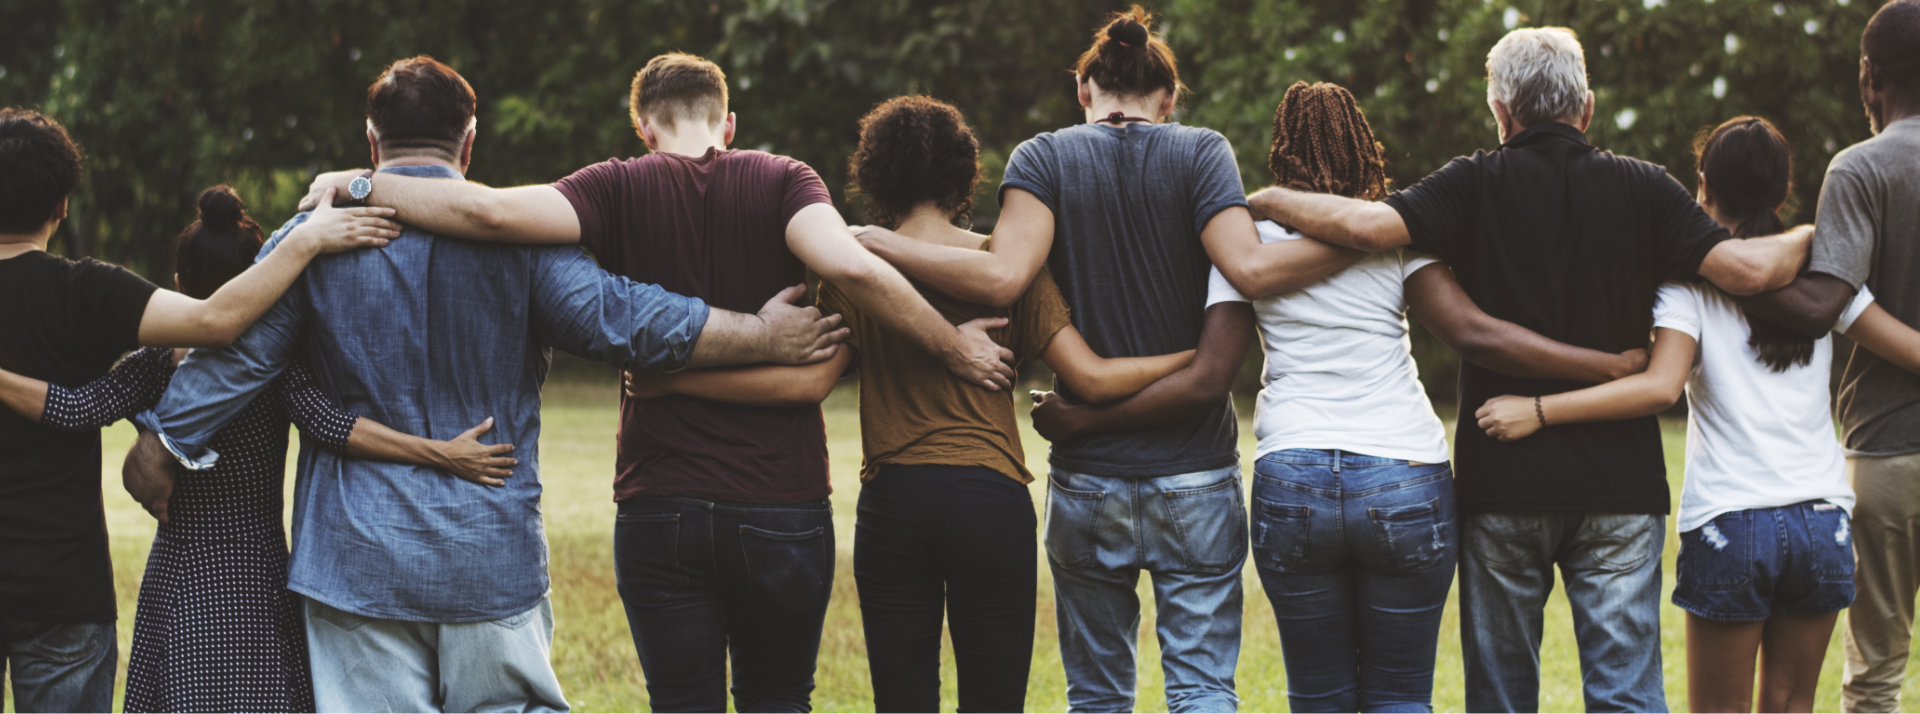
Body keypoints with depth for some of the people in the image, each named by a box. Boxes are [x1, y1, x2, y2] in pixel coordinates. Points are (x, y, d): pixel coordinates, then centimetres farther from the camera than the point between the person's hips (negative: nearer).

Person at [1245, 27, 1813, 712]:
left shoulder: (1476, 186, -2)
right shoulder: (1642, 190, 1)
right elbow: (1747, 269, -8)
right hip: (1620, 482, 1)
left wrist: (1265, 200, 0)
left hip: (1501, 482, -1)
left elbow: (1367, 225, -16)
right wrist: (1811, 237, 13)